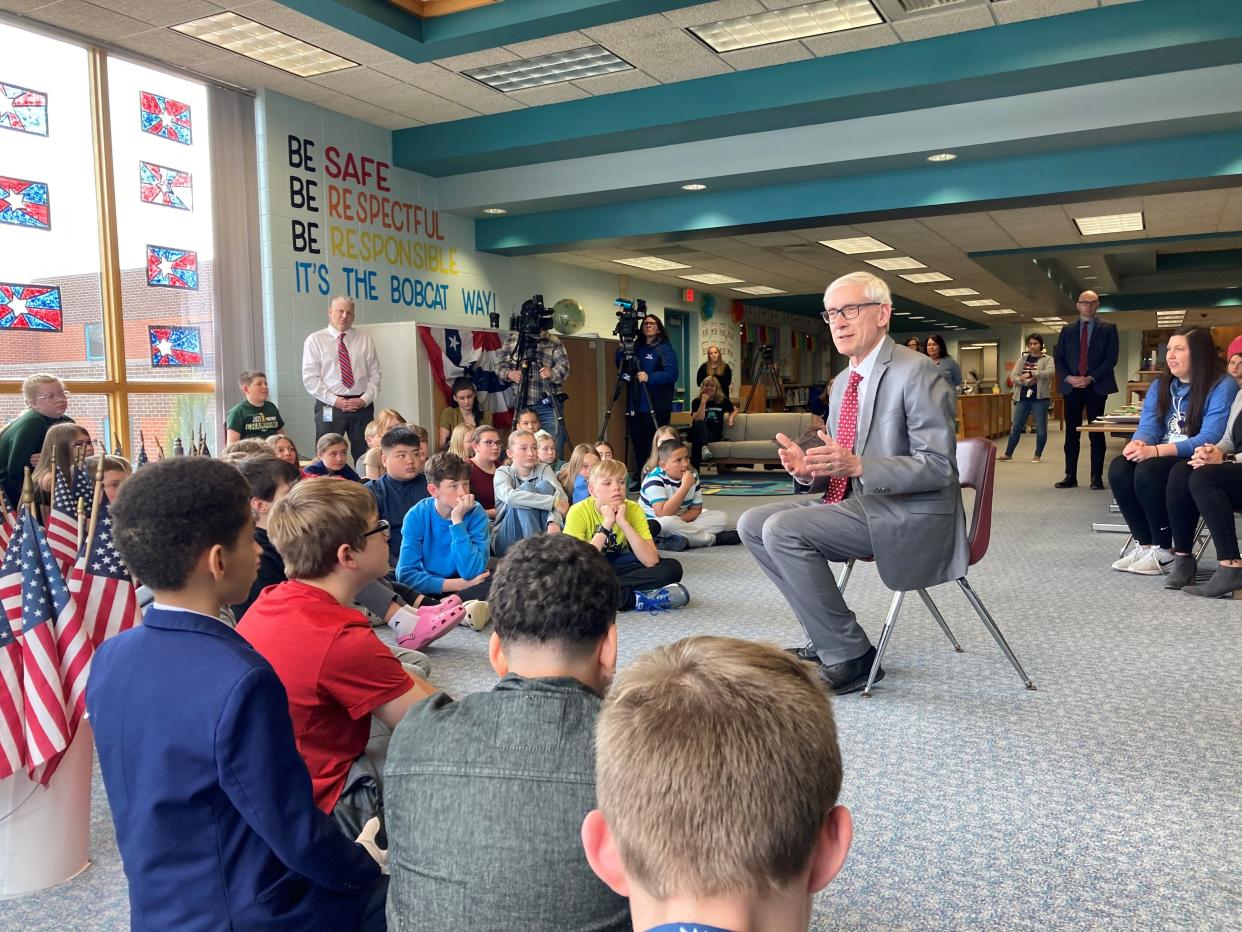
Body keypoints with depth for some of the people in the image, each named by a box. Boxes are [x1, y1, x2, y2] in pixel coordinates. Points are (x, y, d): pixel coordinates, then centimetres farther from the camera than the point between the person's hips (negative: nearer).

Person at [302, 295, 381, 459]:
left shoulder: (365, 339, 11)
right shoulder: (314, 340, 4)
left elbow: (375, 374, 8)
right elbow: (310, 379, -3)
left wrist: (364, 399, -7)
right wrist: (335, 400, -12)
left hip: (363, 406, 2)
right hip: (329, 407, -2)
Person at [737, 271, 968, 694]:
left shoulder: (917, 371, -13)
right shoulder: (842, 382, 14)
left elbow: (939, 467, -18)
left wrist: (857, 466, -30)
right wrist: (808, 467, -5)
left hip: (909, 516, -9)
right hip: (852, 501, 9)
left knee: (783, 529, -24)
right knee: (752, 524, 2)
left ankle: (850, 656, -10)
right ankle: (827, 638, 7)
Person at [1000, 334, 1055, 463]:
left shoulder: (1047, 359, 2)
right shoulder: (1022, 359, 12)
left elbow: (1050, 372, -18)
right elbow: (1014, 377, 1)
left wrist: (1030, 373, -19)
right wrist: (1027, 382, -16)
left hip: (1040, 397, -3)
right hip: (1023, 397, 3)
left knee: (1041, 428, 0)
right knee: (1016, 427, 8)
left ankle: (1038, 455, 12)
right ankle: (1008, 453, 16)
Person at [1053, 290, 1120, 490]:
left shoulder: (1108, 328, 5)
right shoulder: (1067, 331, 13)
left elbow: (1111, 358, -3)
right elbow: (1058, 358, 9)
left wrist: (1091, 378, -13)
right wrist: (1068, 378, -9)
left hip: (1096, 386, -2)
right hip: (1071, 386, 2)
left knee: (1096, 433, 0)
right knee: (1071, 433, 3)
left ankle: (1097, 477, 3)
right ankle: (1070, 476, 7)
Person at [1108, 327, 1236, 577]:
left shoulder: (1222, 387, -9)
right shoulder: (1160, 385, 13)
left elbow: (1210, 438, -20)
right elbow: (1149, 425, 2)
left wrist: (1156, 451, -31)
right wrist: (1139, 443, -25)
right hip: (1163, 458, 6)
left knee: (1148, 472, -33)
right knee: (1118, 468, -23)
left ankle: (1163, 550, -17)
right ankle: (1145, 545, -14)